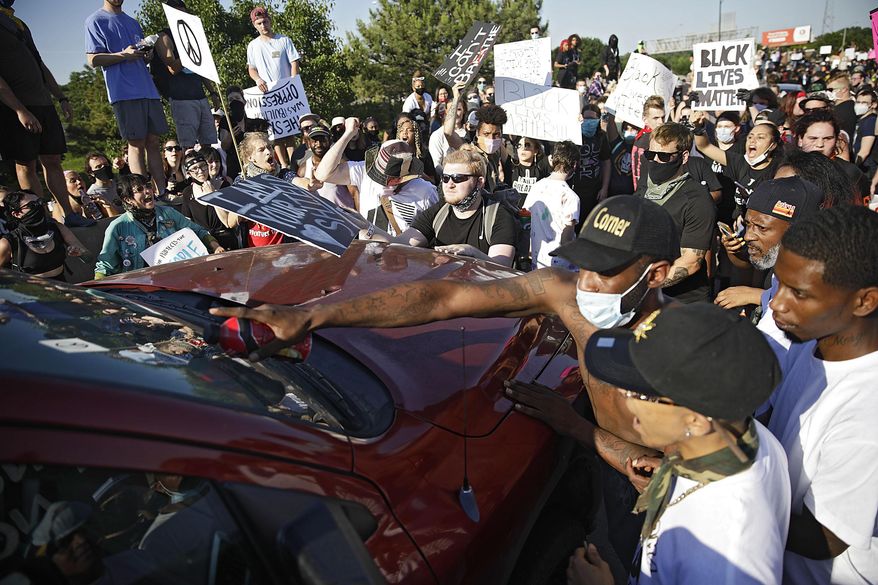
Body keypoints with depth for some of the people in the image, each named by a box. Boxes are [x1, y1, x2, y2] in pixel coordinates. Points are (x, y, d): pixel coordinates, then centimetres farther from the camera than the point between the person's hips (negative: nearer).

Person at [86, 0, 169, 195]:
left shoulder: (134, 23, 23)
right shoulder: (96, 21, 4)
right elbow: (93, 60, -4)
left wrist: (147, 54, 3)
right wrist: (123, 55, -17)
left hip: (148, 89, 6)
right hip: (124, 92, -6)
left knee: (153, 142, 2)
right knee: (136, 144, -8)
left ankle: (162, 193, 1)